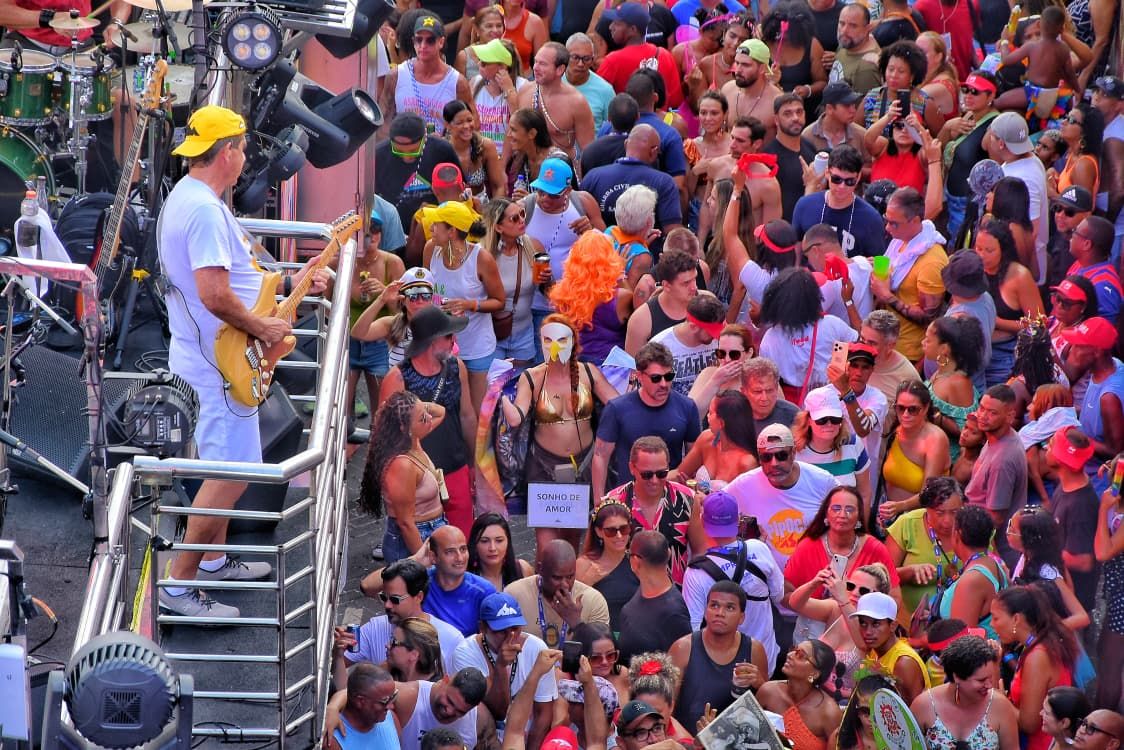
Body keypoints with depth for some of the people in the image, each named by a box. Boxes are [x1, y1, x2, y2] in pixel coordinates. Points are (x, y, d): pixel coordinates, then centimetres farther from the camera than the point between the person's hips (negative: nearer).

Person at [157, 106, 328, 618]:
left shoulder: (187, 197, 11)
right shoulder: (205, 211, -24)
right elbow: (214, 293, -32)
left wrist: (290, 283, 17)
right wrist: (262, 328, -19)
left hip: (205, 358, 11)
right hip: (220, 364, -11)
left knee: (226, 466, 22)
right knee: (230, 474, -9)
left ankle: (214, 561, 35)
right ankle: (179, 586, -7)